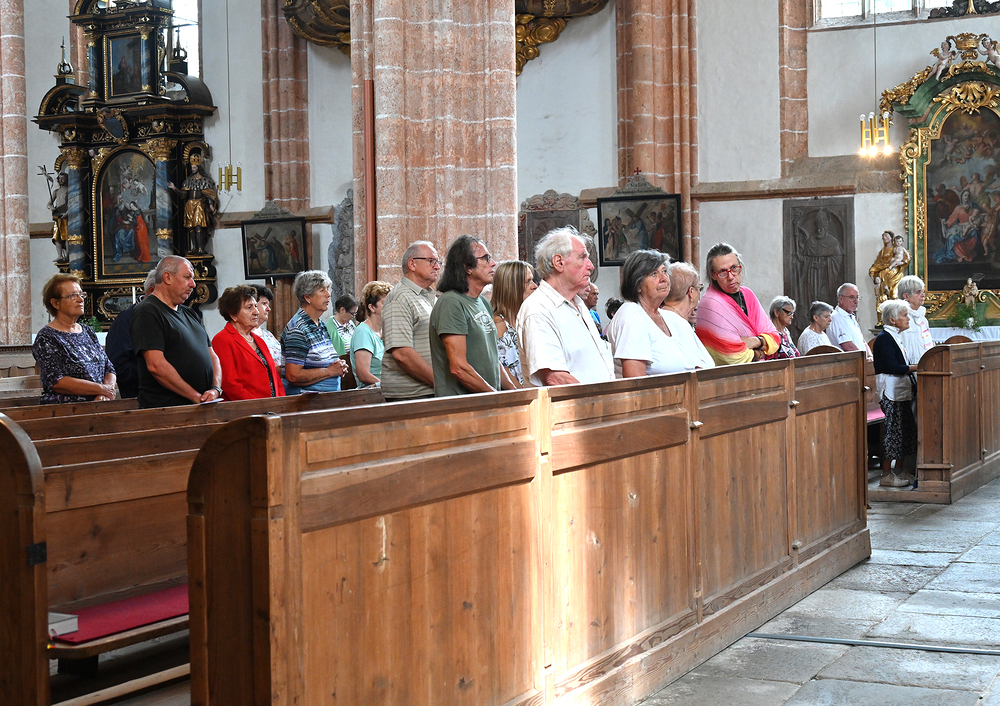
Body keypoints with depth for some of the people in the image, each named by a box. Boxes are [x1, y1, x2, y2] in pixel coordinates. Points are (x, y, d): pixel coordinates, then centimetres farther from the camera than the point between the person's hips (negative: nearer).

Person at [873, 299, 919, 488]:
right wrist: (916, 367, -18)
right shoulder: (884, 338, -13)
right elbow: (891, 367, -20)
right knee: (894, 431, -9)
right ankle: (887, 475, -4)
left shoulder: (895, 337, 18)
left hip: (901, 391, 10)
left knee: (908, 430, 10)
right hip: (890, 392, -10)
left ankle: (898, 471, 18)